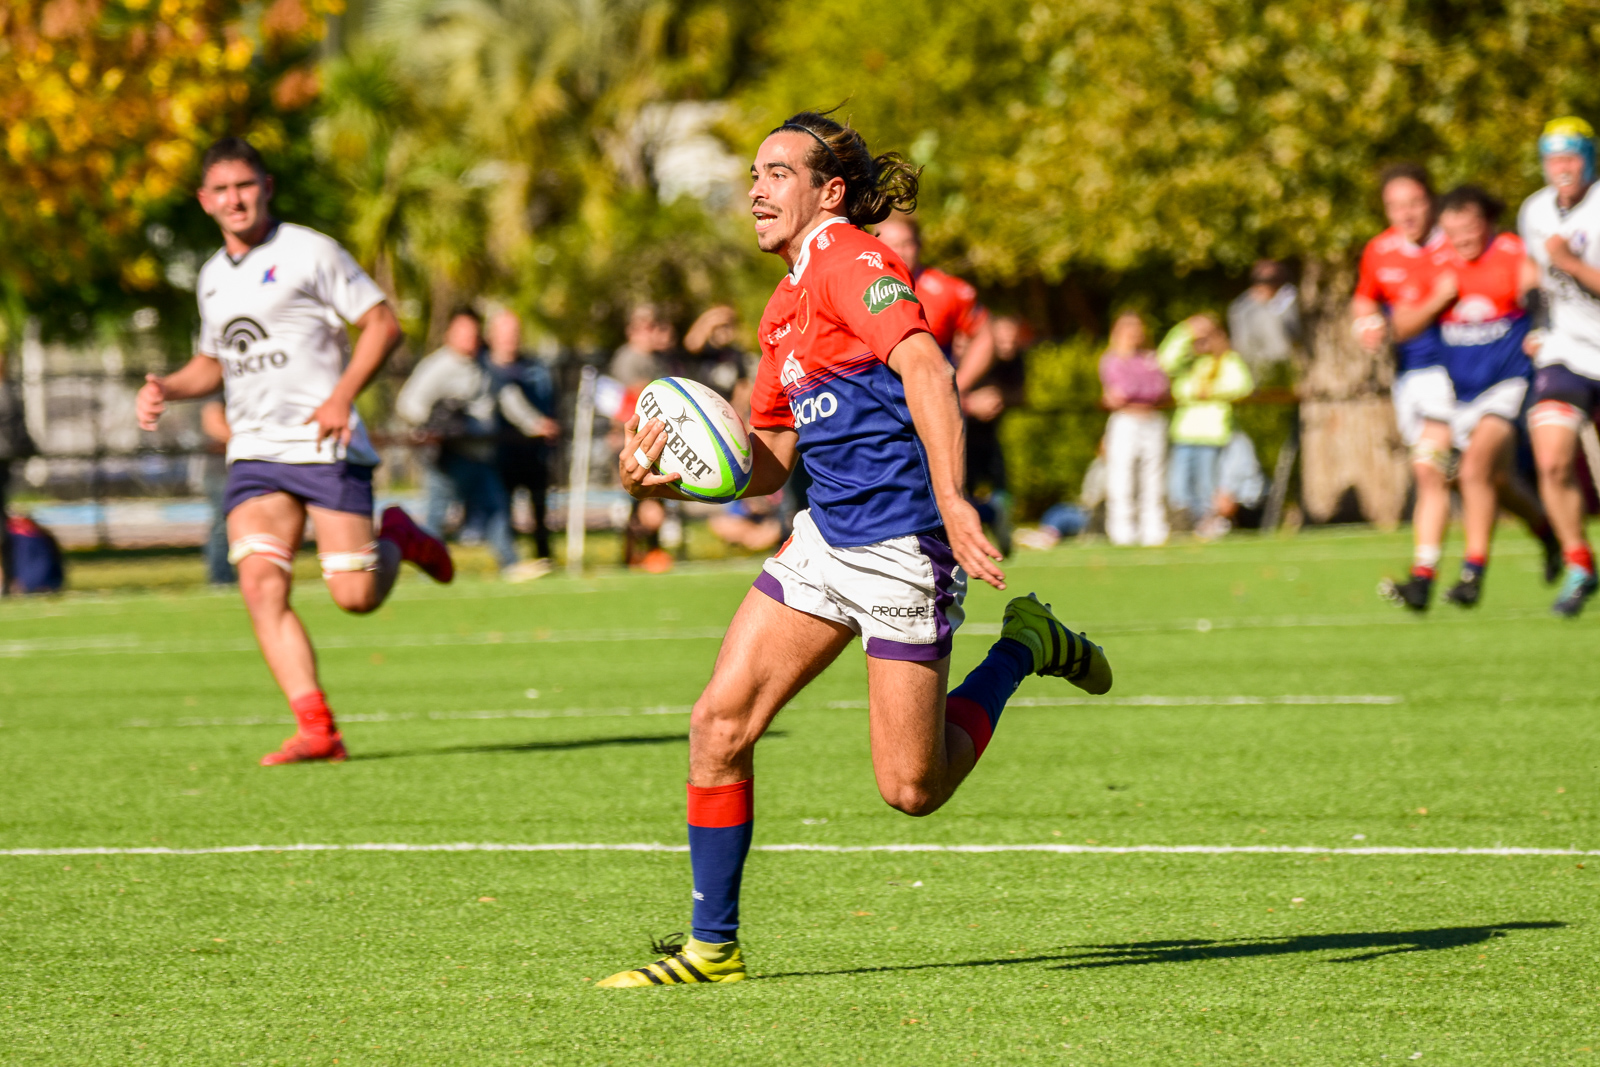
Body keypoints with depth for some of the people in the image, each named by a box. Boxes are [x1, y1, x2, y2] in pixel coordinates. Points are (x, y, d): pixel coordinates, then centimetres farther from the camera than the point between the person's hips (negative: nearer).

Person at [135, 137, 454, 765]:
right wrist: (165, 389, 10)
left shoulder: (308, 252, -3)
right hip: (254, 454, 5)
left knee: (356, 596, -10)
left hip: (325, 447, -5)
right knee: (260, 585, -16)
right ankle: (316, 730, -17)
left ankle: (398, 539, 25)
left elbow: (383, 325, -5)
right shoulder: (213, 277, 16)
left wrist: (342, 396, -18)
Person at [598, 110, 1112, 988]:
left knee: (913, 789, -3)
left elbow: (925, 369, -28)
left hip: (902, 544, -9)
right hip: (826, 537, 9)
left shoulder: (851, 261, -12)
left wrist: (950, 498, -40)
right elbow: (769, 457, 20)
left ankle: (1021, 650, 21)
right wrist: (667, 478, 3)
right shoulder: (787, 303, 16)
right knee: (719, 722, -4)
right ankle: (712, 946, 4)